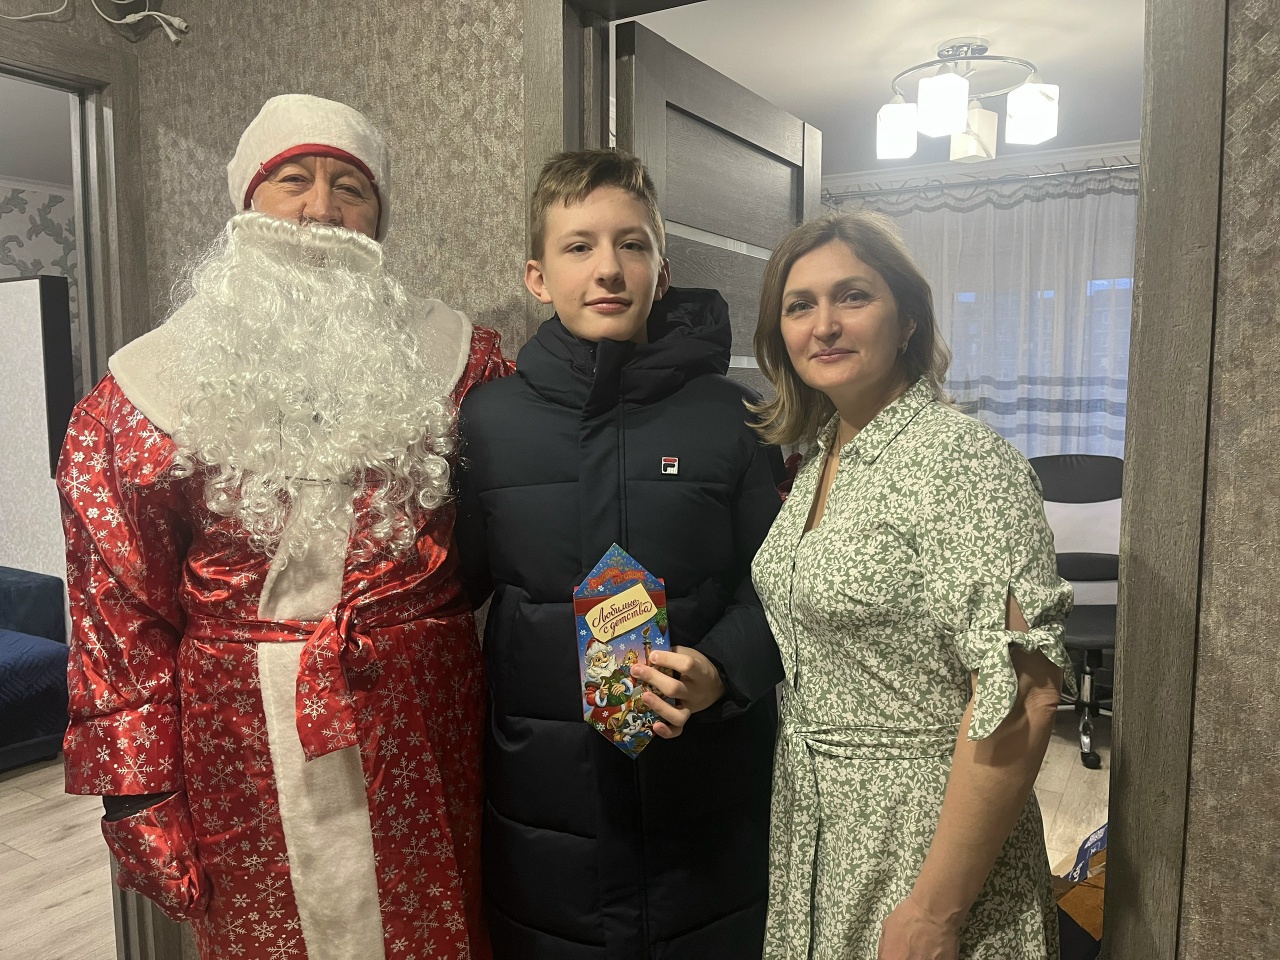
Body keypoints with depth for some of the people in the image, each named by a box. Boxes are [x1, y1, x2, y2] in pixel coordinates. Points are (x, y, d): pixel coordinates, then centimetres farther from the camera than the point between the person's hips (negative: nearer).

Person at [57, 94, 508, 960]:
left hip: (422, 736, 0)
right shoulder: (141, 391, 2)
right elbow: (121, 606, 2)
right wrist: (141, 796, 1)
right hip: (243, 749, 1)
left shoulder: (457, 358, 1)